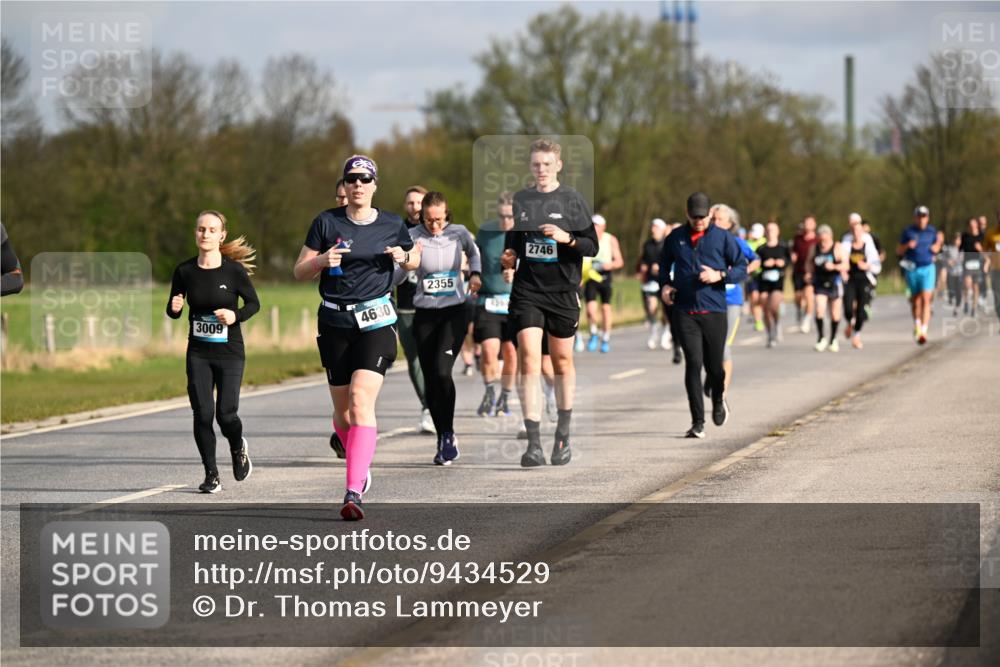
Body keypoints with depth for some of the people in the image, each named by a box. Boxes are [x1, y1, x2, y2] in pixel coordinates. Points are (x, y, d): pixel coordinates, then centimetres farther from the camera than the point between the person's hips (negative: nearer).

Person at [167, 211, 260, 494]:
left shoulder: (234, 270, -9)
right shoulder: (184, 271, -1)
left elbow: (254, 303, 2)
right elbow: (173, 310, 8)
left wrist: (235, 315, -17)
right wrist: (174, 307, -16)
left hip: (230, 353, -2)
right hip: (198, 354, 2)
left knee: (225, 414, -7)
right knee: (202, 414, -5)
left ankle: (238, 448, 28)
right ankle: (211, 475, 9)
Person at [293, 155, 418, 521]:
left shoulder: (392, 226, 4)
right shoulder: (327, 222, 2)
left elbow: (415, 260, 21)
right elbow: (299, 272, 4)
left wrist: (403, 257, -3)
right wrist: (322, 260, -17)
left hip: (376, 321, -2)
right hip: (335, 322, 2)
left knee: (362, 401, -18)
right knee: (342, 408, 8)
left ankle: (354, 492, -24)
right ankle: (361, 466, 38)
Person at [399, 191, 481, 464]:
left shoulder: (459, 233, 0)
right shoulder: (412, 237, -6)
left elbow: (473, 251, 22)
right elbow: (396, 276, -8)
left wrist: (475, 273, 6)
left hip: (455, 311, -1)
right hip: (424, 315, 1)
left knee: (442, 371, -19)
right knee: (430, 379, 2)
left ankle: (448, 433, -4)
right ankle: (443, 440, 16)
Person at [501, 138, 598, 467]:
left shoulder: (572, 199, 0)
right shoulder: (520, 200, 9)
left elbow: (592, 245, -2)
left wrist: (566, 238, -19)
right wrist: (509, 256, 2)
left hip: (562, 292, -1)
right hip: (526, 292, 1)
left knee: (562, 362, 10)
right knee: (529, 362, -11)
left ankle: (563, 435, 27)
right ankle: (533, 443, -15)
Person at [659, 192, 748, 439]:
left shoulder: (723, 238, 2)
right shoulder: (676, 238, 8)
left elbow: (742, 268, 4)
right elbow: (664, 263, 24)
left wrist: (719, 275, -12)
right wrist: (665, 284, 5)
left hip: (714, 310, -1)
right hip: (685, 312, 1)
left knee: (714, 365, 6)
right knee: (693, 364, -9)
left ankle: (719, 400, 41)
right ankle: (697, 423, -6)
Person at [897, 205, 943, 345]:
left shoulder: (932, 231, 4)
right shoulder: (908, 232, 1)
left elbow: (934, 250, 14)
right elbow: (899, 251, 4)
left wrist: (939, 242, -6)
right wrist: (907, 245, -15)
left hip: (927, 269, -1)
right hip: (912, 269, 1)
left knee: (926, 299, -14)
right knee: (915, 300, 12)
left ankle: (923, 331, -19)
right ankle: (917, 323, 39)